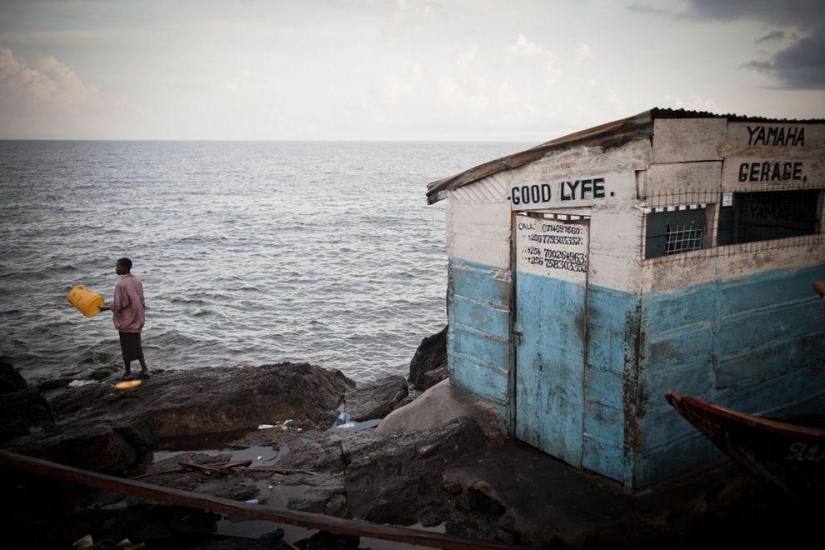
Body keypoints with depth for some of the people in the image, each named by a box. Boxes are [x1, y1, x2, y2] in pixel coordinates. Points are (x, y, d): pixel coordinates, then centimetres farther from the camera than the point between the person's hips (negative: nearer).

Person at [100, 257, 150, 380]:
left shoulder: (121, 285, -20)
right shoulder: (137, 281, 2)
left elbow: (118, 306, -19)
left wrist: (106, 308, -2)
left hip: (126, 321, -7)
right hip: (137, 319, 7)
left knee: (127, 348, 7)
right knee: (136, 346, 17)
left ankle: (128, 373, 18)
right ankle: (144, 370, 16)